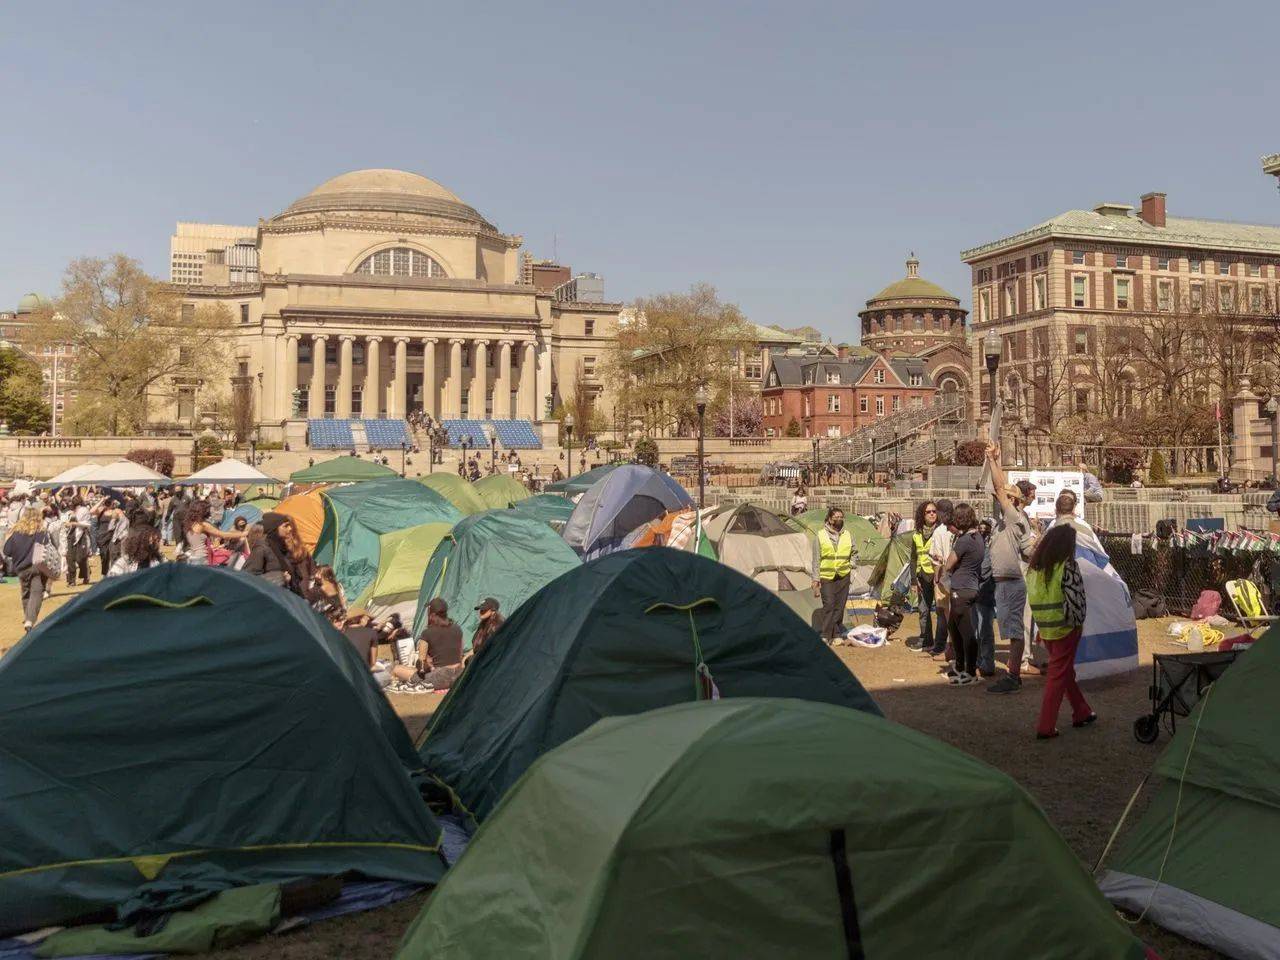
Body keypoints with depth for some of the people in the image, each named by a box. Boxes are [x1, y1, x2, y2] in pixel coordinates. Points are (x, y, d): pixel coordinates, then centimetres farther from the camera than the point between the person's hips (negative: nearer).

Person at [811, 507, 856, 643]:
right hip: (826, 577, -3)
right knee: (828, 604, -14)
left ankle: (837, 634, 15)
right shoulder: (820, 536, -2)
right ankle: (826, 636, -10)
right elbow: (816, 560, -1)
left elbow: (854, 553, 23)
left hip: (843, 576, 3)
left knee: (839, 606, 5)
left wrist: (851, 566, 4)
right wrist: (816, 580, -5)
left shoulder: (848, 536, 7)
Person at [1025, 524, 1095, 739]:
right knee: (1058, 675, 2)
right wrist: (1078, 623, -5)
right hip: (1065, 627, -6)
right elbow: (1075, 598, -18)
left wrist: (1040, 626, 12)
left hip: (1045, 628, 6)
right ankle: (1045, 727, 3)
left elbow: (1033, 597, 8)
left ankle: (1082, 713, 34)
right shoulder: (1067, 566, -14)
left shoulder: (1035, 566, 5)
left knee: (1066, 671, 21)